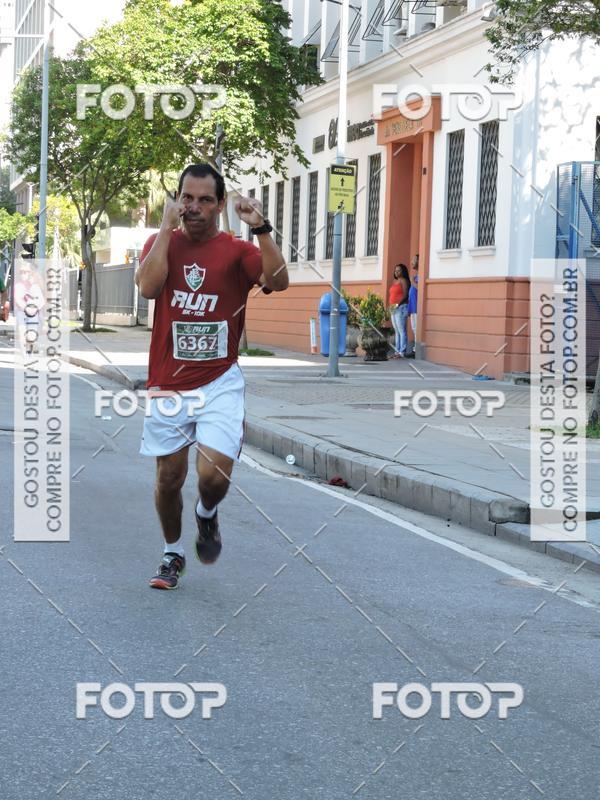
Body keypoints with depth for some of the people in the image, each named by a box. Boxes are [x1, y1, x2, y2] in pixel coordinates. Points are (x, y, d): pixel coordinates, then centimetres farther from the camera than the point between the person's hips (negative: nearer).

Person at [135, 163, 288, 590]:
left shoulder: (237, 251, -3)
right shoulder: (161, 243, 3)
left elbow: (279, 281, -21)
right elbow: (148, 286, -18)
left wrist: (261, 227, -29)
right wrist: (167, 227, -14)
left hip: (220, 383, -2)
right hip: (168, 386, 2)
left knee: (215, 475, -17)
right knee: (169, 478, 10)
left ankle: (207, 514, 19)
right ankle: (173, 554, 34)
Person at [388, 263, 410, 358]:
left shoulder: (403, 280, -4)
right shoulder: (395, 281, 20)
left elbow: (405, 295, -13)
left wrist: (397, 304, -18)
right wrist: (390, 306, 11)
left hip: (401, 308, -9)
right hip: (393, 309, 9)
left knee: (401, 330, -10)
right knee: (396, 331, 10)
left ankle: (402, 352, -12)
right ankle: (397, 351, 12)